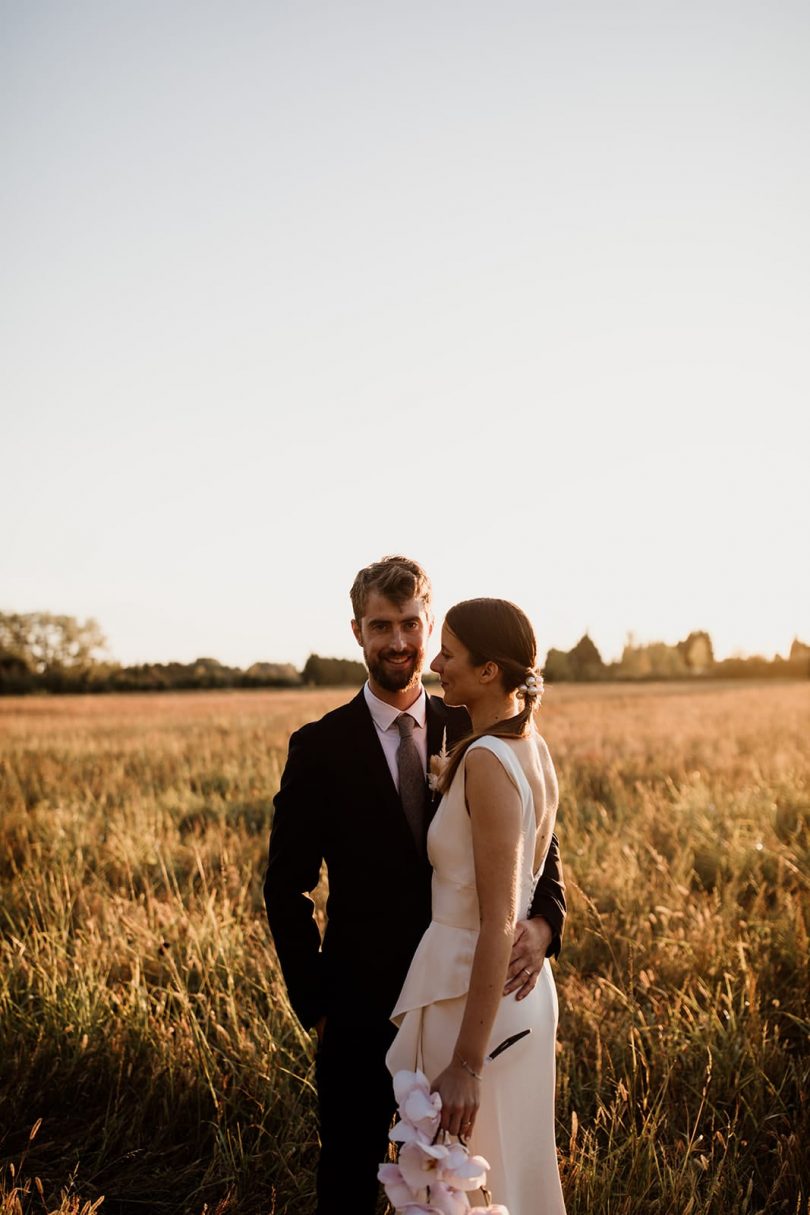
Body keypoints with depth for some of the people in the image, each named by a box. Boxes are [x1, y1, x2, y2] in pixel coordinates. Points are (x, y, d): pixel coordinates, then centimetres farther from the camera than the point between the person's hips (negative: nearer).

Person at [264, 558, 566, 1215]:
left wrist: (542, 921, -20)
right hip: (360, 1005, -2)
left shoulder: (470, 731, 0)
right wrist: (314, 1003, -6)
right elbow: (286, 887, -4)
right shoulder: (320, 747, -7)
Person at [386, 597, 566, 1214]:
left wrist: (466, 1064, -23)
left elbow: (499, 921, -24)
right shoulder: (534, 749, 5)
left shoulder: (488, 761, -23)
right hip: (527, 984, 9)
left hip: (472, 995, -9)